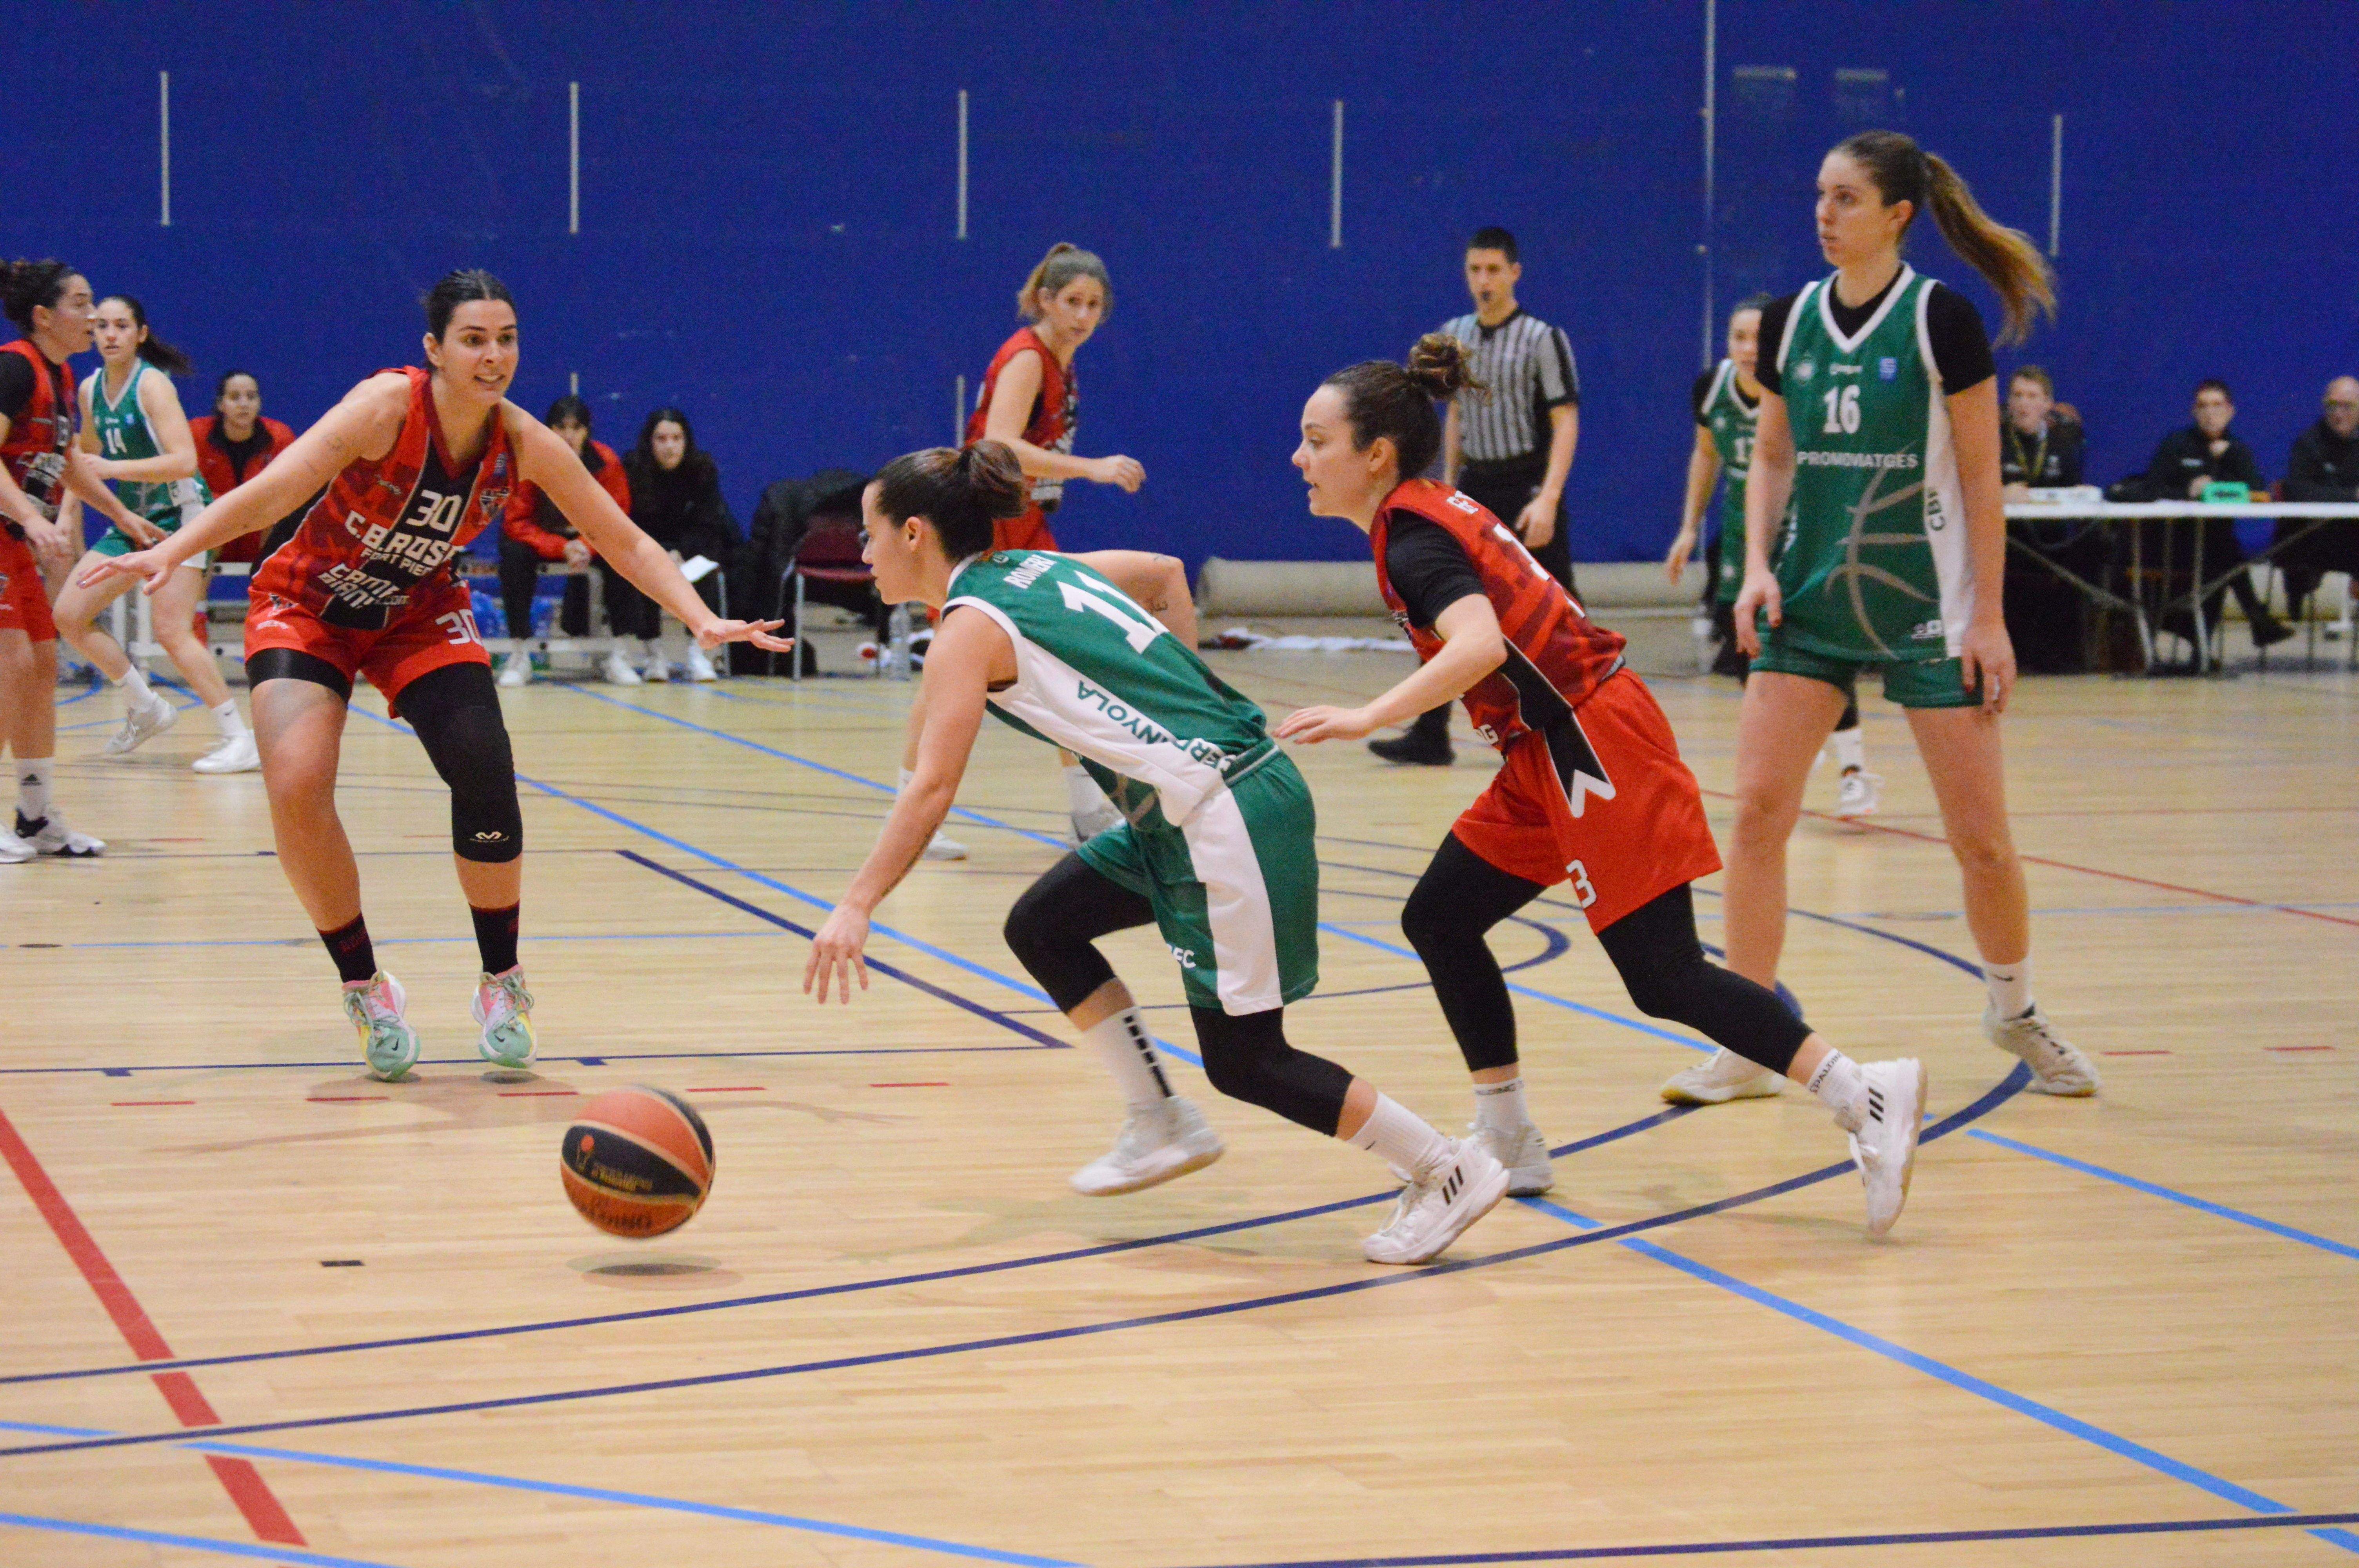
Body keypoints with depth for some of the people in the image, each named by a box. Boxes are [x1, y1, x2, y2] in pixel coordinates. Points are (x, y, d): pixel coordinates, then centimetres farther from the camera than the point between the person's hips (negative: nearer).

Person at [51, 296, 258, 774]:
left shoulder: (152, 384, -15)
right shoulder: (90, 389, 7)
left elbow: (184, 461, -25)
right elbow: (86, 461, 24)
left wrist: (113, 468, -28)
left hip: (178, 514, -8)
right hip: (133, 519, 8)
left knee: (171, 630, -19)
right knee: (68, 616, 2)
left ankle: (241, 742, -14)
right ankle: (146, 708, 17)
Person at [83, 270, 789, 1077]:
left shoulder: (524, 443, -15)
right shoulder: (388, 405, -28)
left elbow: (623, 539, -6)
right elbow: (274, 489, -38)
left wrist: (702, 619, -19)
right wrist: (173, 551, -52)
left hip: (419, 616, 3)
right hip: (305, 607, -3)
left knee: (483, 768, -19)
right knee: (296, 784, -24)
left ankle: (502, 982, 3)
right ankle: (364, 987, -3)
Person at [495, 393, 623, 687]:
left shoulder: (606, 462, -19)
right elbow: (516, 523, -20)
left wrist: (586, 545, -31)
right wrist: (562, 549, -33)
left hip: (587, 536, 2)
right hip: (538, 537, -2)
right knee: (515, 555, -34)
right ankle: (520, 654, -25)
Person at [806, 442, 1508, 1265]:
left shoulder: (969, 629, -10)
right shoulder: (1039, 568, 15)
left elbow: (932, 788, -18)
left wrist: (855, 908, -19)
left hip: (1223, 817, -9)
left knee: (1243, 1059, -1)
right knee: (1041, 927, 16)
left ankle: (1449, 1172, 5)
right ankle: (1162, 1126, 21)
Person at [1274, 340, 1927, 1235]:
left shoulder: (1413, 539, -16)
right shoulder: (1428, 515, 13)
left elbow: (1480, 646, -34)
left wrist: (1366, 720, -38)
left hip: (1591, 748, -10)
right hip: (1550, 756, 10)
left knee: (1665, 977, -10)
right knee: (1439, 920, 11)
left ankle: (1866, 1099, -9)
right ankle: (1507, 1146, 17)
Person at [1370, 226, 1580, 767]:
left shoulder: (1543, 338, -9)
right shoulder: (1454, 336, 9)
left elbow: (1565, 422, -12)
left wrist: (1548, 500, -21)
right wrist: (1449, 484, 15)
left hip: (1527, 487, -5)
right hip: (1474, 488, 5)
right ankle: (1429, 737, -1)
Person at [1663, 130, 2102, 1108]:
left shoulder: (1940, 319, -9)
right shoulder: (1791, 320, 4)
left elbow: (1981, 476, -7)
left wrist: (1989, 617, -10)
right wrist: (1758, 566, -2)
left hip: (1926, 608, -4)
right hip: (1810, 600, 4)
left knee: (1980, 836, 1)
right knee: (1757, 811, -7)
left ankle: (2015, 1011, 27)